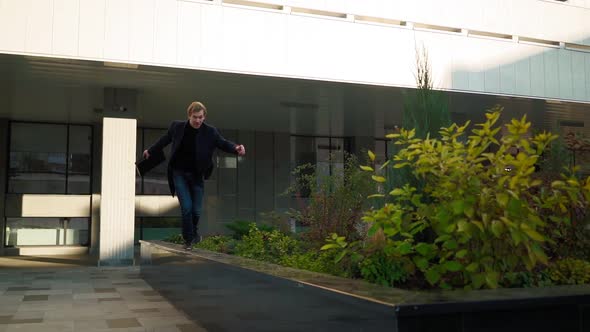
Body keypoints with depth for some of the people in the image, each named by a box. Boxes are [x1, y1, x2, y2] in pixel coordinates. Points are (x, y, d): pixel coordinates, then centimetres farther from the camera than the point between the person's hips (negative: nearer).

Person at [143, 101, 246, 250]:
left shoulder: (210, 132, -9)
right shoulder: (177, 127, -5)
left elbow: (223, 143, -3)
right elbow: (165, 139, 12)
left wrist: (236, 148, -26)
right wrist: (150, 151, 27)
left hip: (197, 175, 1)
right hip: (179, 173, -1)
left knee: (196, 210, 5)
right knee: (186, 207, -9)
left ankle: (194, 231, 38)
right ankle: (188, 239, 11)